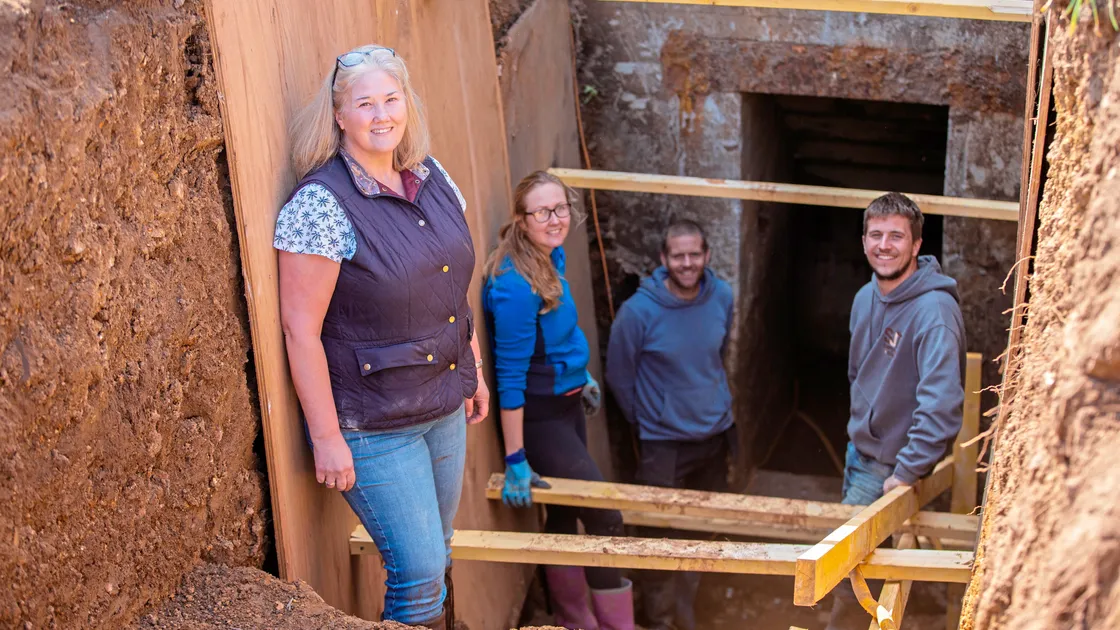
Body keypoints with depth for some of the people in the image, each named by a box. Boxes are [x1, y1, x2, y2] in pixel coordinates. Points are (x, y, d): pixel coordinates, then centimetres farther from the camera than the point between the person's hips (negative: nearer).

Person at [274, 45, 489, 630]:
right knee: (418, 570, -3)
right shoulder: (321, 204, -20)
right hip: (374, 425, -7)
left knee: (437, 554, 19)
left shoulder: (433, 178, 2)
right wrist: (326, 437, -19)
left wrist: (475, 372, 19)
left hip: (444, 406, 7)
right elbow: (300, 329, -19)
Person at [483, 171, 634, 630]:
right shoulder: (515, 285, -28)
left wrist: (582, 374, 26)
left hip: (567, 403, 8)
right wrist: (515, 460, -23)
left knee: (565, 513, 18)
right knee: (605, 520, -7)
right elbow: (510, 376, -25)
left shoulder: (553, 256, -1)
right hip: (539, 416, -8)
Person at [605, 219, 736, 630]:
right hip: (665, 443, -4)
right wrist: (647, 419, 5)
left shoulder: (723, 298, -8)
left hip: (716, 435, 4)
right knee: (664, 538, 4)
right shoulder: (639, 311, -20)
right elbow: (619, 376, -5)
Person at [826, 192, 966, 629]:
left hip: (894, 463, -8)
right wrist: (861, 422, 17)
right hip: (860, 447, 8)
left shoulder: (934, 310, -26)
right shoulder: (866, 298, 1)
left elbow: (942, 402, -32)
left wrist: (908, 471, -29)